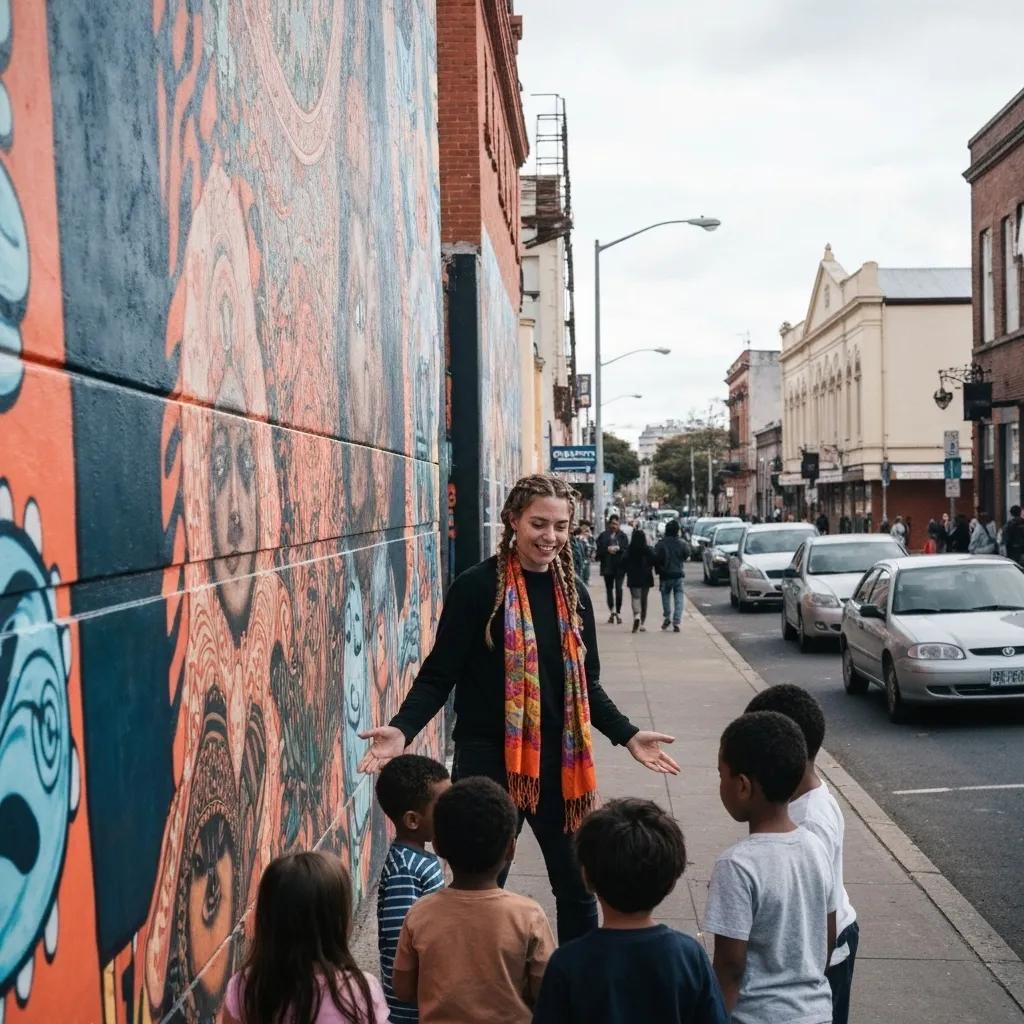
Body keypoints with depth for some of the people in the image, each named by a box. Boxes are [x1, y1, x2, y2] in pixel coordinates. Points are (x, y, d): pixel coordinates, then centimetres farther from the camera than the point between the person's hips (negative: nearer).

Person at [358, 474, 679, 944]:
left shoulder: (572, 594, 7)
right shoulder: (477, 587, -10)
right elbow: (439, 675, -9)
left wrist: (627, 735, 4)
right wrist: (402, 729, -23)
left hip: (558, 761, 5)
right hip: (489, 760, -5)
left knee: (577, 887, 15)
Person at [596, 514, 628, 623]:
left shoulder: (622, 536, 5)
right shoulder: (603, 536, 6)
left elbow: (626, 549, -1)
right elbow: (599, 549, 0)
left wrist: (618, 548, -18)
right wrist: (608, 549, -16)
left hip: (620, 566, -2)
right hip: (607, 566, 2)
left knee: (618, 588, -9)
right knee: (609, 588, 8)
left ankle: (618, 612, -1)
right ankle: (612, 611, 18)